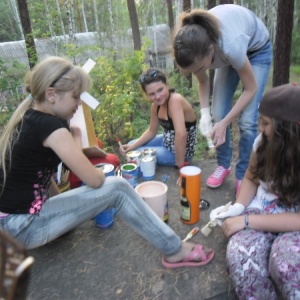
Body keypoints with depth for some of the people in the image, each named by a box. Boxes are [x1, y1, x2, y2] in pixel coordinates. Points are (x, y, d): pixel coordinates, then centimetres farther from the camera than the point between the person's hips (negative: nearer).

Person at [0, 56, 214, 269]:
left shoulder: (28, 117, 6)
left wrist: (64, 203, 12)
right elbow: (94, 180, -20)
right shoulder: (50, 125, -23)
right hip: (22, 225, -10)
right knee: (117, 188, -13)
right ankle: (175, 251, 0)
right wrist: (99, 172, 3)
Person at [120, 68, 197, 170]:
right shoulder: (156, 105, -3)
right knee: (132, 145, 13)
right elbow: (151, 131, 9)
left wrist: (180, 165, -31)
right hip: (167, 142, 8)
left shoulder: (175, 100, -29)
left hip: (181, 150, -8)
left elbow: (181, 134, -39)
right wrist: (132, 146, -2)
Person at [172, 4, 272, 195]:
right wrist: (205, 114, -23)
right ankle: (223, 165, 16)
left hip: (257, 49, -4)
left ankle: (243, 176, 5)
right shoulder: (194, 47, -30)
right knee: (218, 114, -5)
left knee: (247, 120, -13)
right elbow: (203, 82, -9)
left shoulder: (230, 46, -44)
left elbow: (251, 89, -25)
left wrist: (224, 124, -27)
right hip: (229, 52, 4)